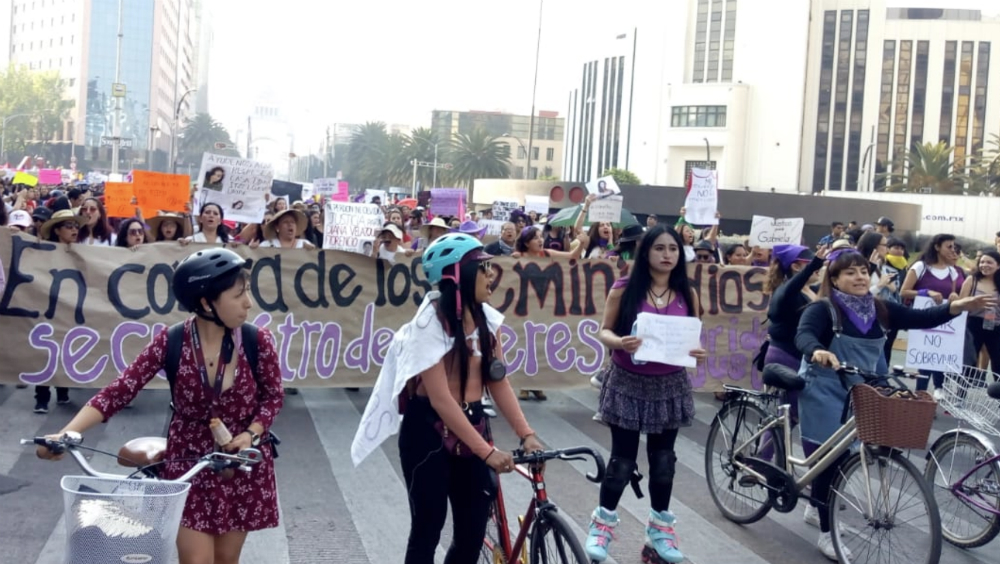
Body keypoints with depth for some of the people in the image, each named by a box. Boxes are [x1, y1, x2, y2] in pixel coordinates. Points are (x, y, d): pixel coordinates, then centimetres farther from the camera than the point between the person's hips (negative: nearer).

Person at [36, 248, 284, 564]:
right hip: (188, 464, -1)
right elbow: (120, 390, -17)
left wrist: (251, 434, -18)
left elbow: (273, 396, -1)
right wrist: (65, 434, -27)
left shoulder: (257, 341, -14)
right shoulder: (172, 342, -16)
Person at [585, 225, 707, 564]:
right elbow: (604, 331, -5)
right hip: (628, 383, -3)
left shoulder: (687, 294, 1)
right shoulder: (624, 289, -8)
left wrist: (699, 353, -15)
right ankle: (603, 523, 22)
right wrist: (619, 342, -26)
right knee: (623, 459, 3)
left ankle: (660, 529, 26)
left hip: (669, 386, 3)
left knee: (663, 459, 12)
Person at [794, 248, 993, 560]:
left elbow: (919, 319, -1)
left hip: (859, 394, 6)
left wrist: (956, 306, -15)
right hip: (824, 395, -6)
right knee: (827, 461, -3)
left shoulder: (879, 309, 3)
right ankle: (826, 534, 8)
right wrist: (817, 351, -53)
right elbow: (804, 336, -31)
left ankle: (819, 504, 40)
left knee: (841, 458, 15)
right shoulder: (822, 309, -15)